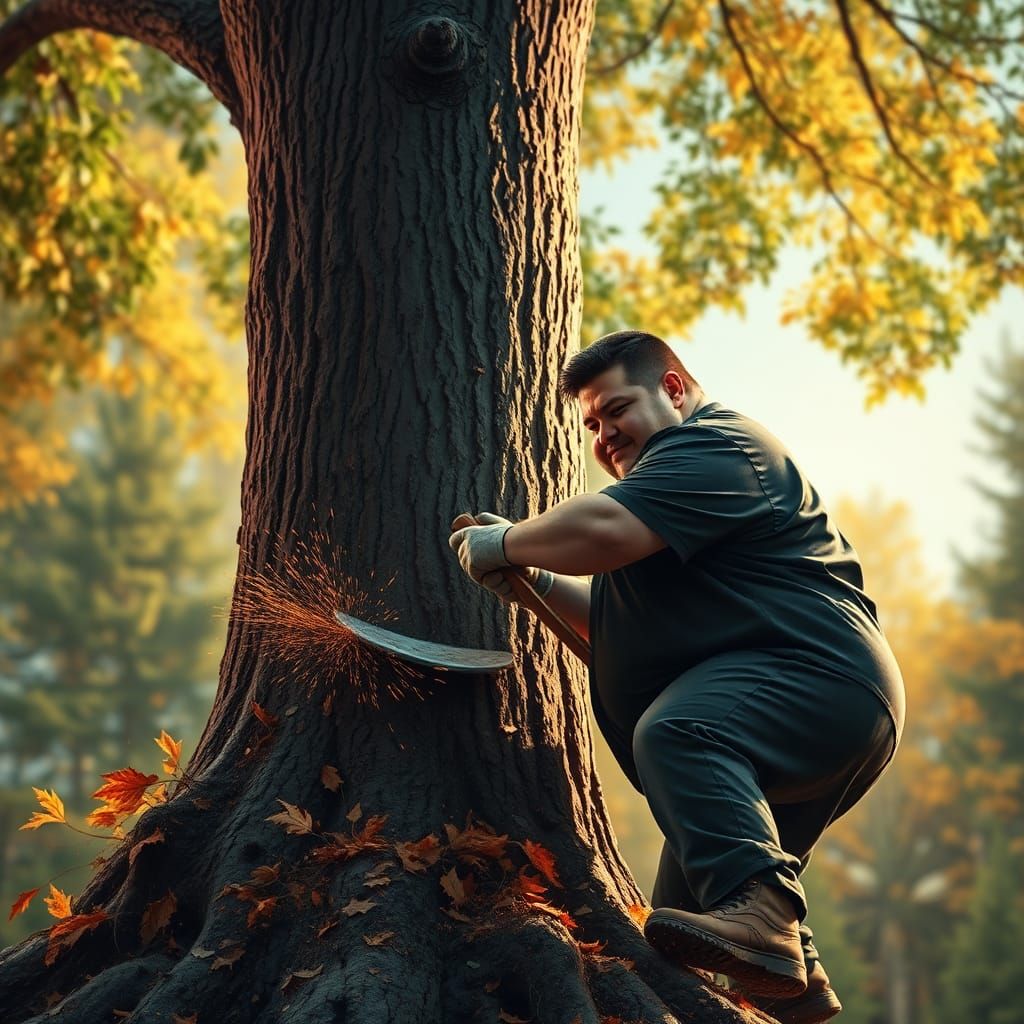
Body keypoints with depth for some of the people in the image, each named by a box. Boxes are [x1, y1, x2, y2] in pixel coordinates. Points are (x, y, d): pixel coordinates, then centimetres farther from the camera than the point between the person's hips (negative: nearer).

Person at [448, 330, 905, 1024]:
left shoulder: (715, 446, -6)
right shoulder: (682, 475, 30)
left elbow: (604, 529, -24)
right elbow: (618, 621, 29)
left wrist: (508, 543, -8)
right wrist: (540, 583, 13)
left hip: (818, 679, -12)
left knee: (674, 731, -37)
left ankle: (758, 910, -51)